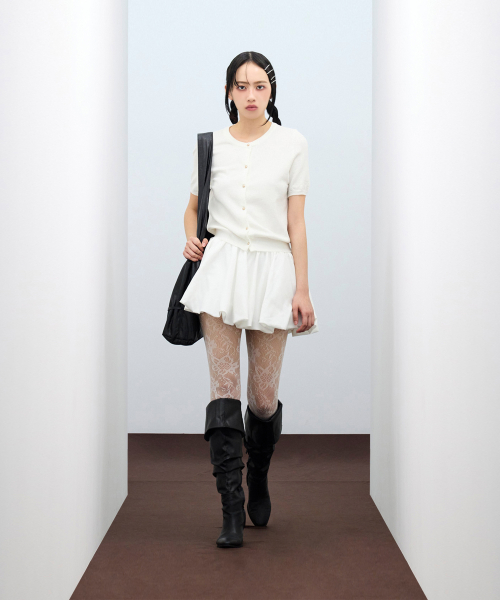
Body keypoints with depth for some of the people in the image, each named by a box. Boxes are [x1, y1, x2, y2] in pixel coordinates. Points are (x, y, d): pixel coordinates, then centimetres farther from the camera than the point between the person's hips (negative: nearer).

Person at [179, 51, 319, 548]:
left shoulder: (291, 144, 4)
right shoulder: (210, 144, 9)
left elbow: (296, 222, 2)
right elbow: (193, 207, 22)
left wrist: (302, 290, -3)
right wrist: (191, 239, -1)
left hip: (271, 268, -1)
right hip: (220, 265, 1)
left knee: (263, 398, 2)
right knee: (223, 389, -7)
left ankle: (258, 479, 32)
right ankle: (232, 510, -4)